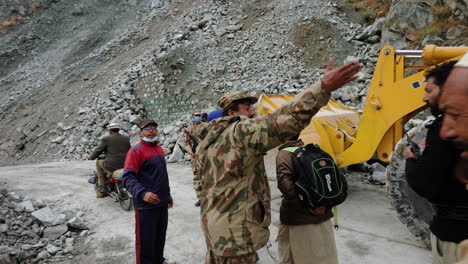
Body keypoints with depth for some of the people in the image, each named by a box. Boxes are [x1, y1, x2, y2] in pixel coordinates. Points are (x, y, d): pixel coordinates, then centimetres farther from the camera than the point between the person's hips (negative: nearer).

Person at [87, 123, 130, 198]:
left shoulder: (106, 139, -4)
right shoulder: (126, 138, 8)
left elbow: (98, 151, 4)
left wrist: (90, 157, 24)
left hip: (112, 166, -5)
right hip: (125, 166, 5)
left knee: (98, 163, 24)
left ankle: (101, 189, 19)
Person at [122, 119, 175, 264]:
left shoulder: (159, 148, 14)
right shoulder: (136, 150, -13)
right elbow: (128, 177, -20)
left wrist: (167, 194, 25)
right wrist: (142, 193, -34)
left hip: (161, 202, 8)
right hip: (146, 204, -8)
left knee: (160, 236, 20)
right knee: (145, 239, 1)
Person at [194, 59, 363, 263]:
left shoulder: (206, 142, 12)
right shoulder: (241, 131, -16)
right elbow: (285, 120, -29)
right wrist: (324, 87, -32)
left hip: (214, 226, 10)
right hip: (235, 229, -10)